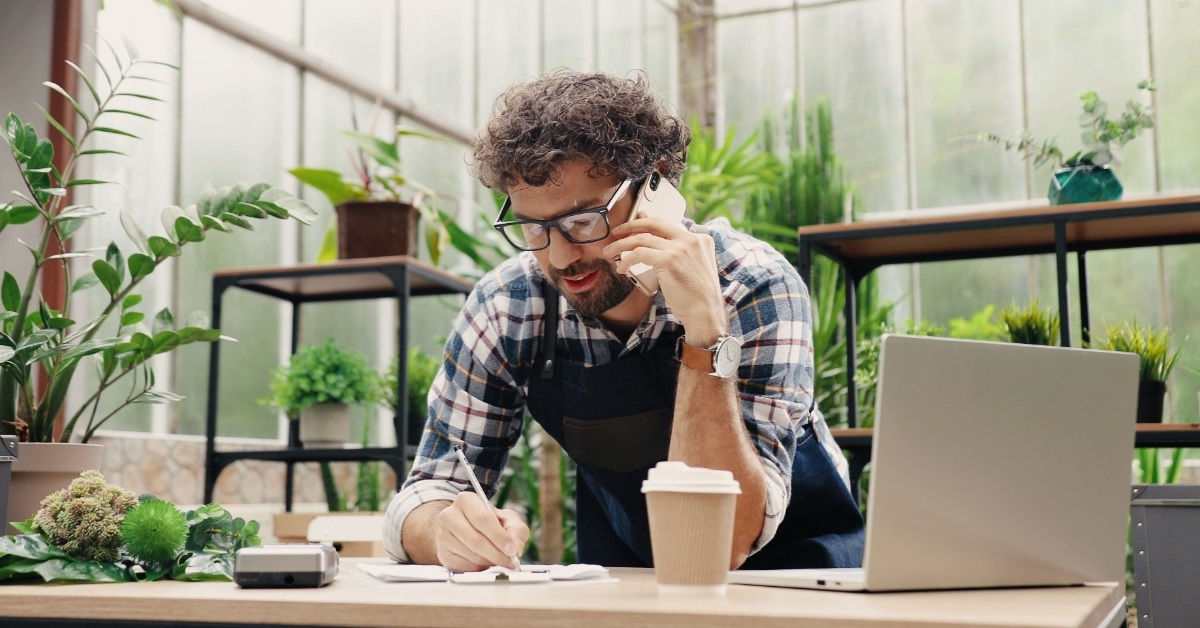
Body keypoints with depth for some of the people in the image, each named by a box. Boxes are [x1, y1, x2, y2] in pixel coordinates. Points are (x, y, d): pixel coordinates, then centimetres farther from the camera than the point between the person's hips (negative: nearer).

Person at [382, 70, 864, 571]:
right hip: (625, 582, 2)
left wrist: (706, 334, -37)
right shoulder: (507, 307, -13)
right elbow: (427, 493, -9)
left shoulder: (754, 289, -23)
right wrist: (448, 530, -31)